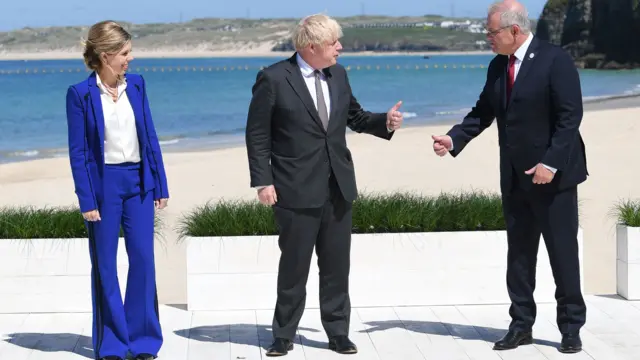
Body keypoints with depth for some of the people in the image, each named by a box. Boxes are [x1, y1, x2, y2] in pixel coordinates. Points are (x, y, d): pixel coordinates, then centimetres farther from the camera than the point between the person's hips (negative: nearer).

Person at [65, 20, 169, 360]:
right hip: (104, 182, -4)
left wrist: (160, 185, 7)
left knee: (143, 259, 3)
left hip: (138, 181, 4)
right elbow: (78, 150, -7)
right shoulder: (80, 94, -6)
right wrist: (86, 201, -10)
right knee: (105, 265, 5)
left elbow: (150, 137, 9)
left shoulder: (136, 85, 6)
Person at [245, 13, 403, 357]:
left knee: (337, 265, 10)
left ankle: (338, 332, 21)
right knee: (294, 265, 5)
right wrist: (262, 181, -13)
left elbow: (354, 117, 18)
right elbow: (257, 134, -7)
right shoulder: (273, 79, -10)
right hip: (297, 190, -5)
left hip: (338, 187, 5)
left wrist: (385, 122, -1)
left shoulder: (338, 74, 6)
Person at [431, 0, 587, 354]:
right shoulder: (497, 67, 8)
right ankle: (521, 325, 17)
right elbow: (483, 112, 11)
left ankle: (571, 328, 11)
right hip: (514, 177, 7)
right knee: (518, 253, 9)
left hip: (553, 174, -6)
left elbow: (570, 116, -16)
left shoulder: (555, 60, -12)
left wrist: (551, 162, -22)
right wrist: (453, 139, -5)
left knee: (563, 252, 1)